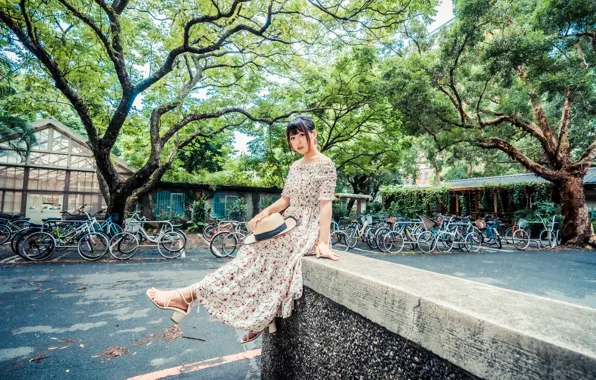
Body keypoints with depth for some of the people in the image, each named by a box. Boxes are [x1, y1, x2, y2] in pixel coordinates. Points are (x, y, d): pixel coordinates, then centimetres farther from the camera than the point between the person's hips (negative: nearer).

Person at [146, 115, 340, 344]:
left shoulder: (326, 165, -9)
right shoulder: (295, 167, 12)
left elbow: (326, 205, -16)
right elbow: (285, 200, 13)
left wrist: (322, 242, -22)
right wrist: (265, 213, -5)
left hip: (309, 229, -7)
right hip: (291, 224, 7)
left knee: (259, 255, -21)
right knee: (257, 254, -13)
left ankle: (190, 294, -20)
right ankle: (260, 320, -4)